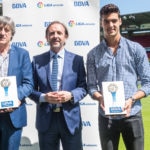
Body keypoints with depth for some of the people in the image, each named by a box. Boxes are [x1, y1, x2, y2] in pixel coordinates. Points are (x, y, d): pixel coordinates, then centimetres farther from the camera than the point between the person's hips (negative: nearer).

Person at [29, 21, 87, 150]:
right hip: (46, 119, 1)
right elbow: (31, 88, 4)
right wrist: (44, 97, -15)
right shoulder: (37, 60, 5)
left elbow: (83, 87, 3)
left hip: (70, 117, 0)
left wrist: (71, 95, -17)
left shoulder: (77, 60, 3)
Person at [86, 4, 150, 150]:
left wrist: (131, 99, -15)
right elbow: (91, 86, 3)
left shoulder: (136, 49, 1)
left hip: (132, 115, 0)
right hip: (106, 117, 1)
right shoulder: (93, 54, 3)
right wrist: (100, 98, -18)